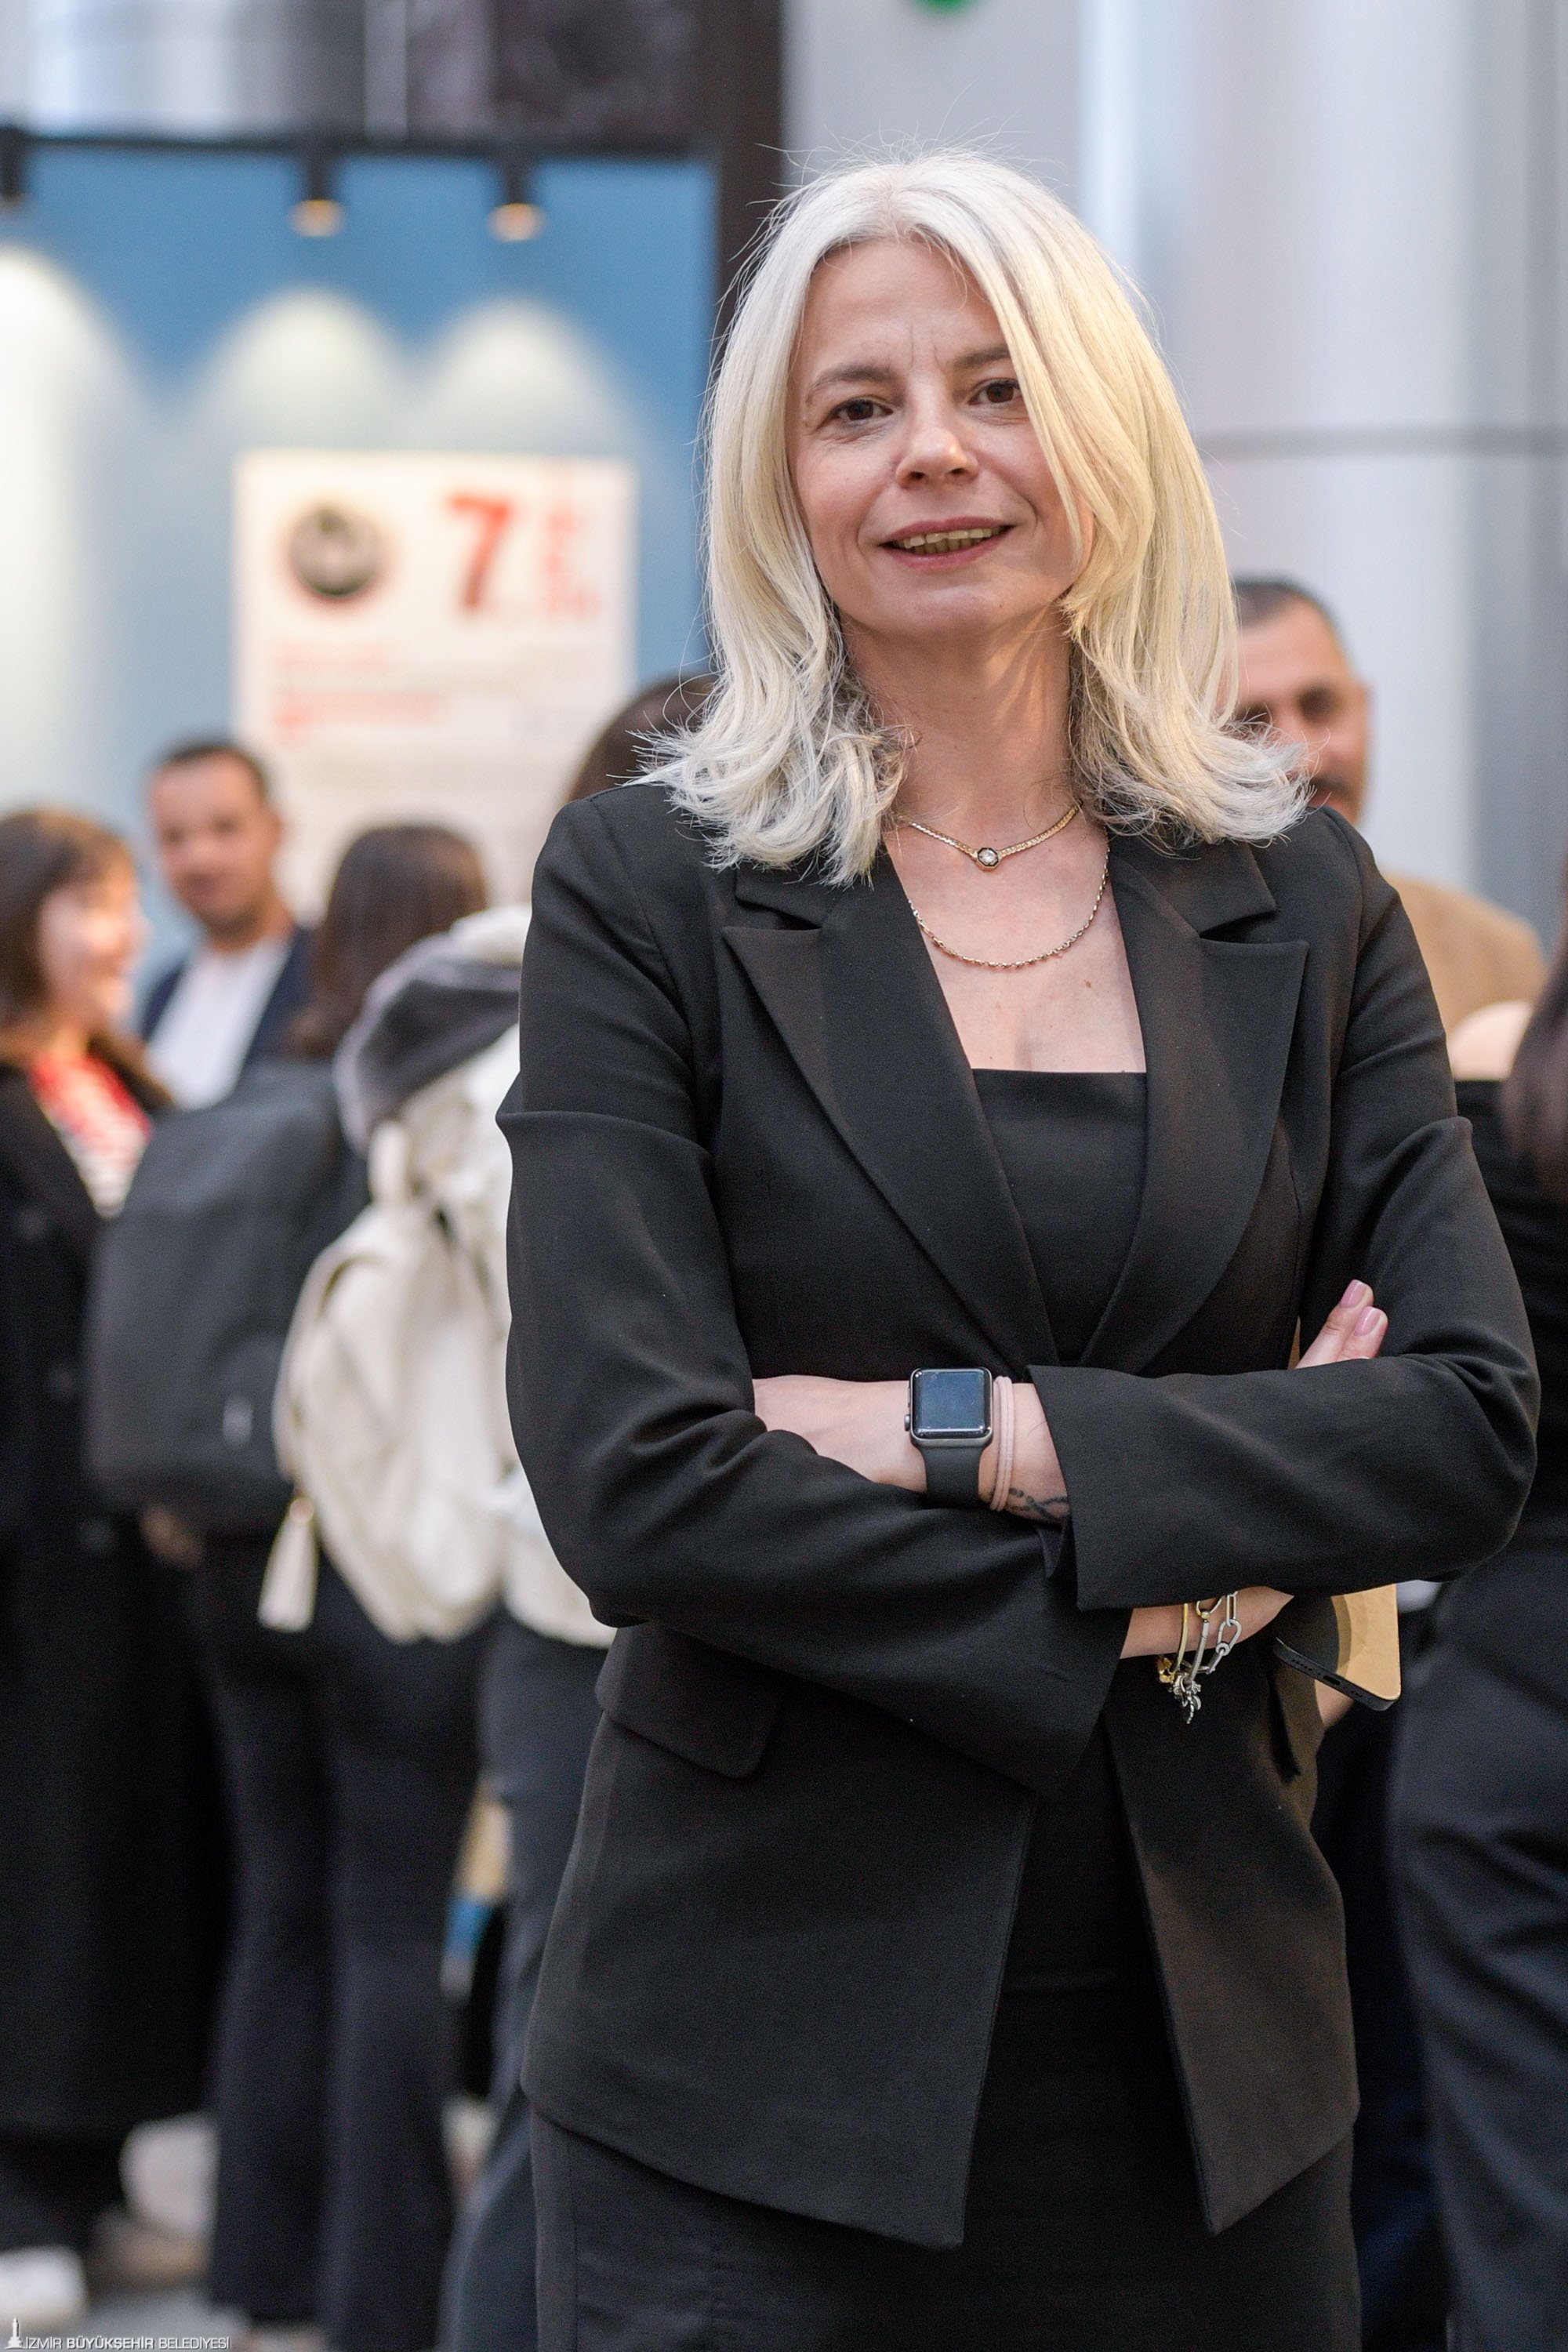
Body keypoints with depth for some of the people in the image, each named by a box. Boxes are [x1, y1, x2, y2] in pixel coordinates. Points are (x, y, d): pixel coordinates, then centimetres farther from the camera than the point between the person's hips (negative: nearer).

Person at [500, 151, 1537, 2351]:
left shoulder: (1302, 909, 7)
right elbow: (632, 1480, -12)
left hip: (1200, 2048, 3)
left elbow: (1477, 1424, -4)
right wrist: (1138, 1601, -9)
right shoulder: (644, 893, -2)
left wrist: (967, 1429, -13)